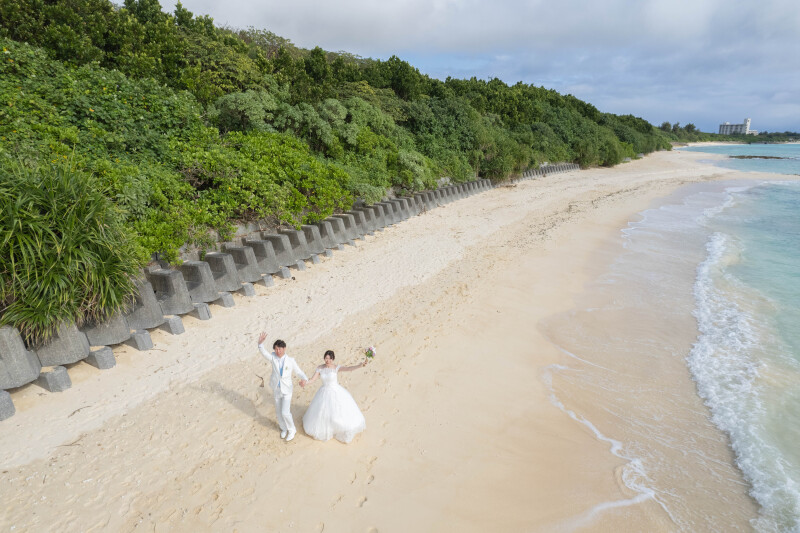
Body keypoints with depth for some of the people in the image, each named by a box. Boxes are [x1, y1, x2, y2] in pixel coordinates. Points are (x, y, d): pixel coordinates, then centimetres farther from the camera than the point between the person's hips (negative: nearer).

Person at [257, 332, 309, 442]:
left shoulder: (291, 360, -11)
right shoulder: (273, 358, -9)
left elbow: (300, 372, -8)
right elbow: (264, 352, -27)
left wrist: (304, 380, -31)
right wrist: (260, 343, -48)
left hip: (287, 390, -3)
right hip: (276, 390, 3)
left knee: (285, 413, -9)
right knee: (278, 412, 16)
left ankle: (292, 430, 16)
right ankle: (284, 429, 42)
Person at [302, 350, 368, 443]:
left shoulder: (336, 368, -18)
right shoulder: (320, 368, -9)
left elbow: (348, 368, -33)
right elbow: (312, 379, -9)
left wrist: (360, 365, -50)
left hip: (336, 392, -2)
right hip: (324, 393, 3)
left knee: (340, 410, 4)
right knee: (322, 412, 16)